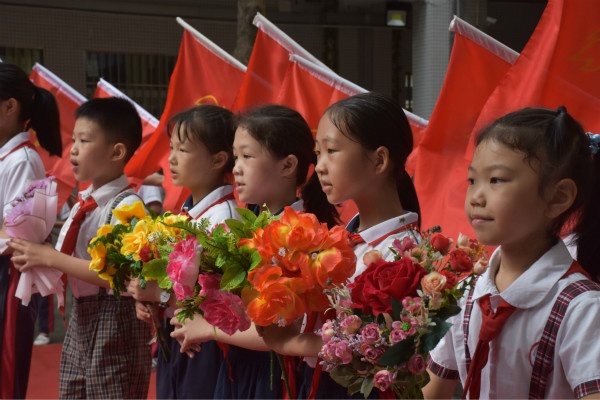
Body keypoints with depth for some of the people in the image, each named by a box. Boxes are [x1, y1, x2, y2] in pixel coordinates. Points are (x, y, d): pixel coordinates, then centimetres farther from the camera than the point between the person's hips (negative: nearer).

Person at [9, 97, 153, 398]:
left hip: (114, 320, -9)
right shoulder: (83, 204, 9)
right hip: (80, 315, 9)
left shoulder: (127, 206, -17)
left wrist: (50, 258, -21)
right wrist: (35, 257, -5)